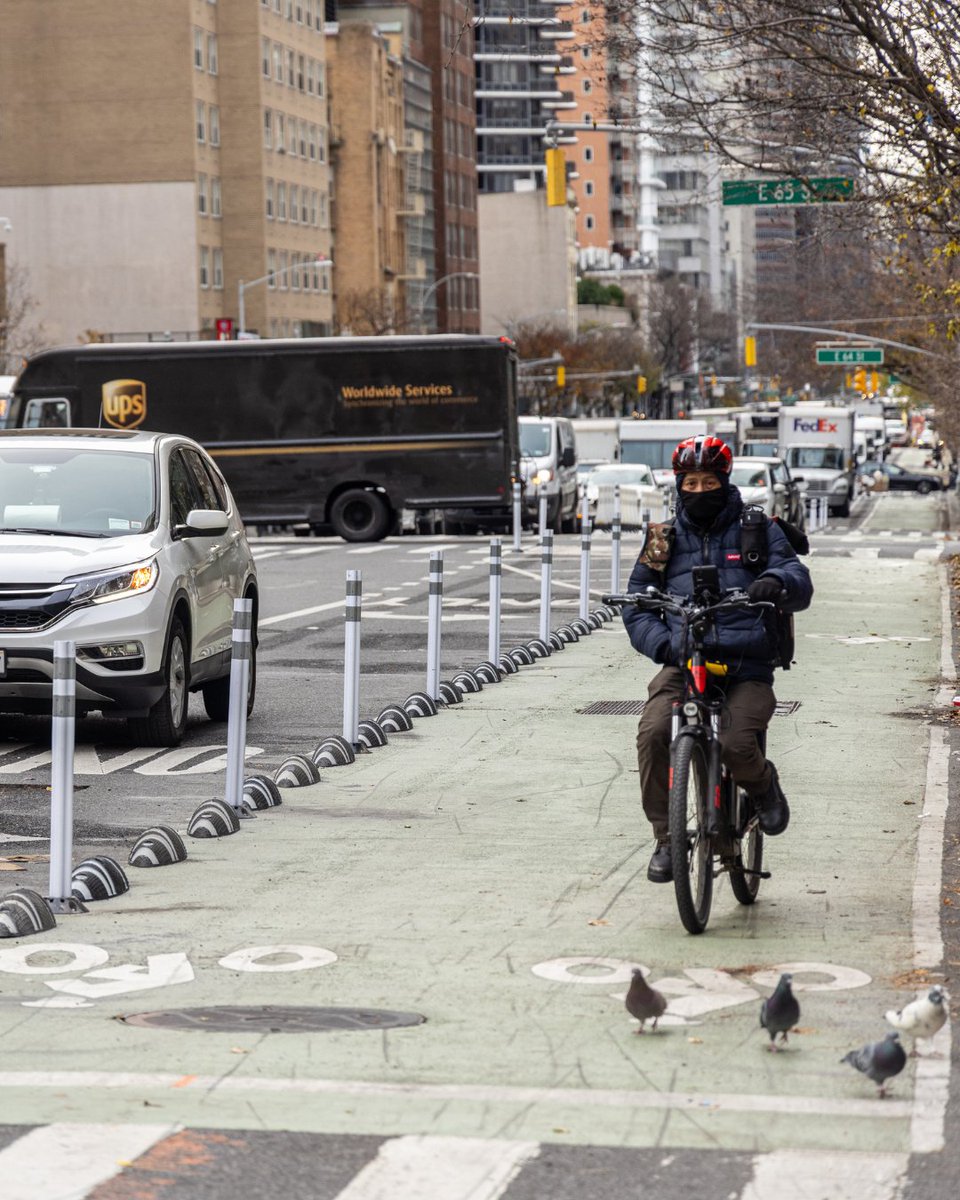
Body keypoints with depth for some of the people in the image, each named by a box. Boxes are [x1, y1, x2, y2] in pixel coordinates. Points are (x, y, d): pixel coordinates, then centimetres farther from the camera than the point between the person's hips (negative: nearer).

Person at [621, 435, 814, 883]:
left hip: (746, 668, -2)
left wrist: (777, 581, -26)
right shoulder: (665, 539, 15)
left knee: (735, 744, -28)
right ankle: (666, 838, -9)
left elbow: (799, 585, -1)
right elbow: (637, 607, 12)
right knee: (653, 733, -26)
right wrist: (665, 645, -9)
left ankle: (764, 785, 10)